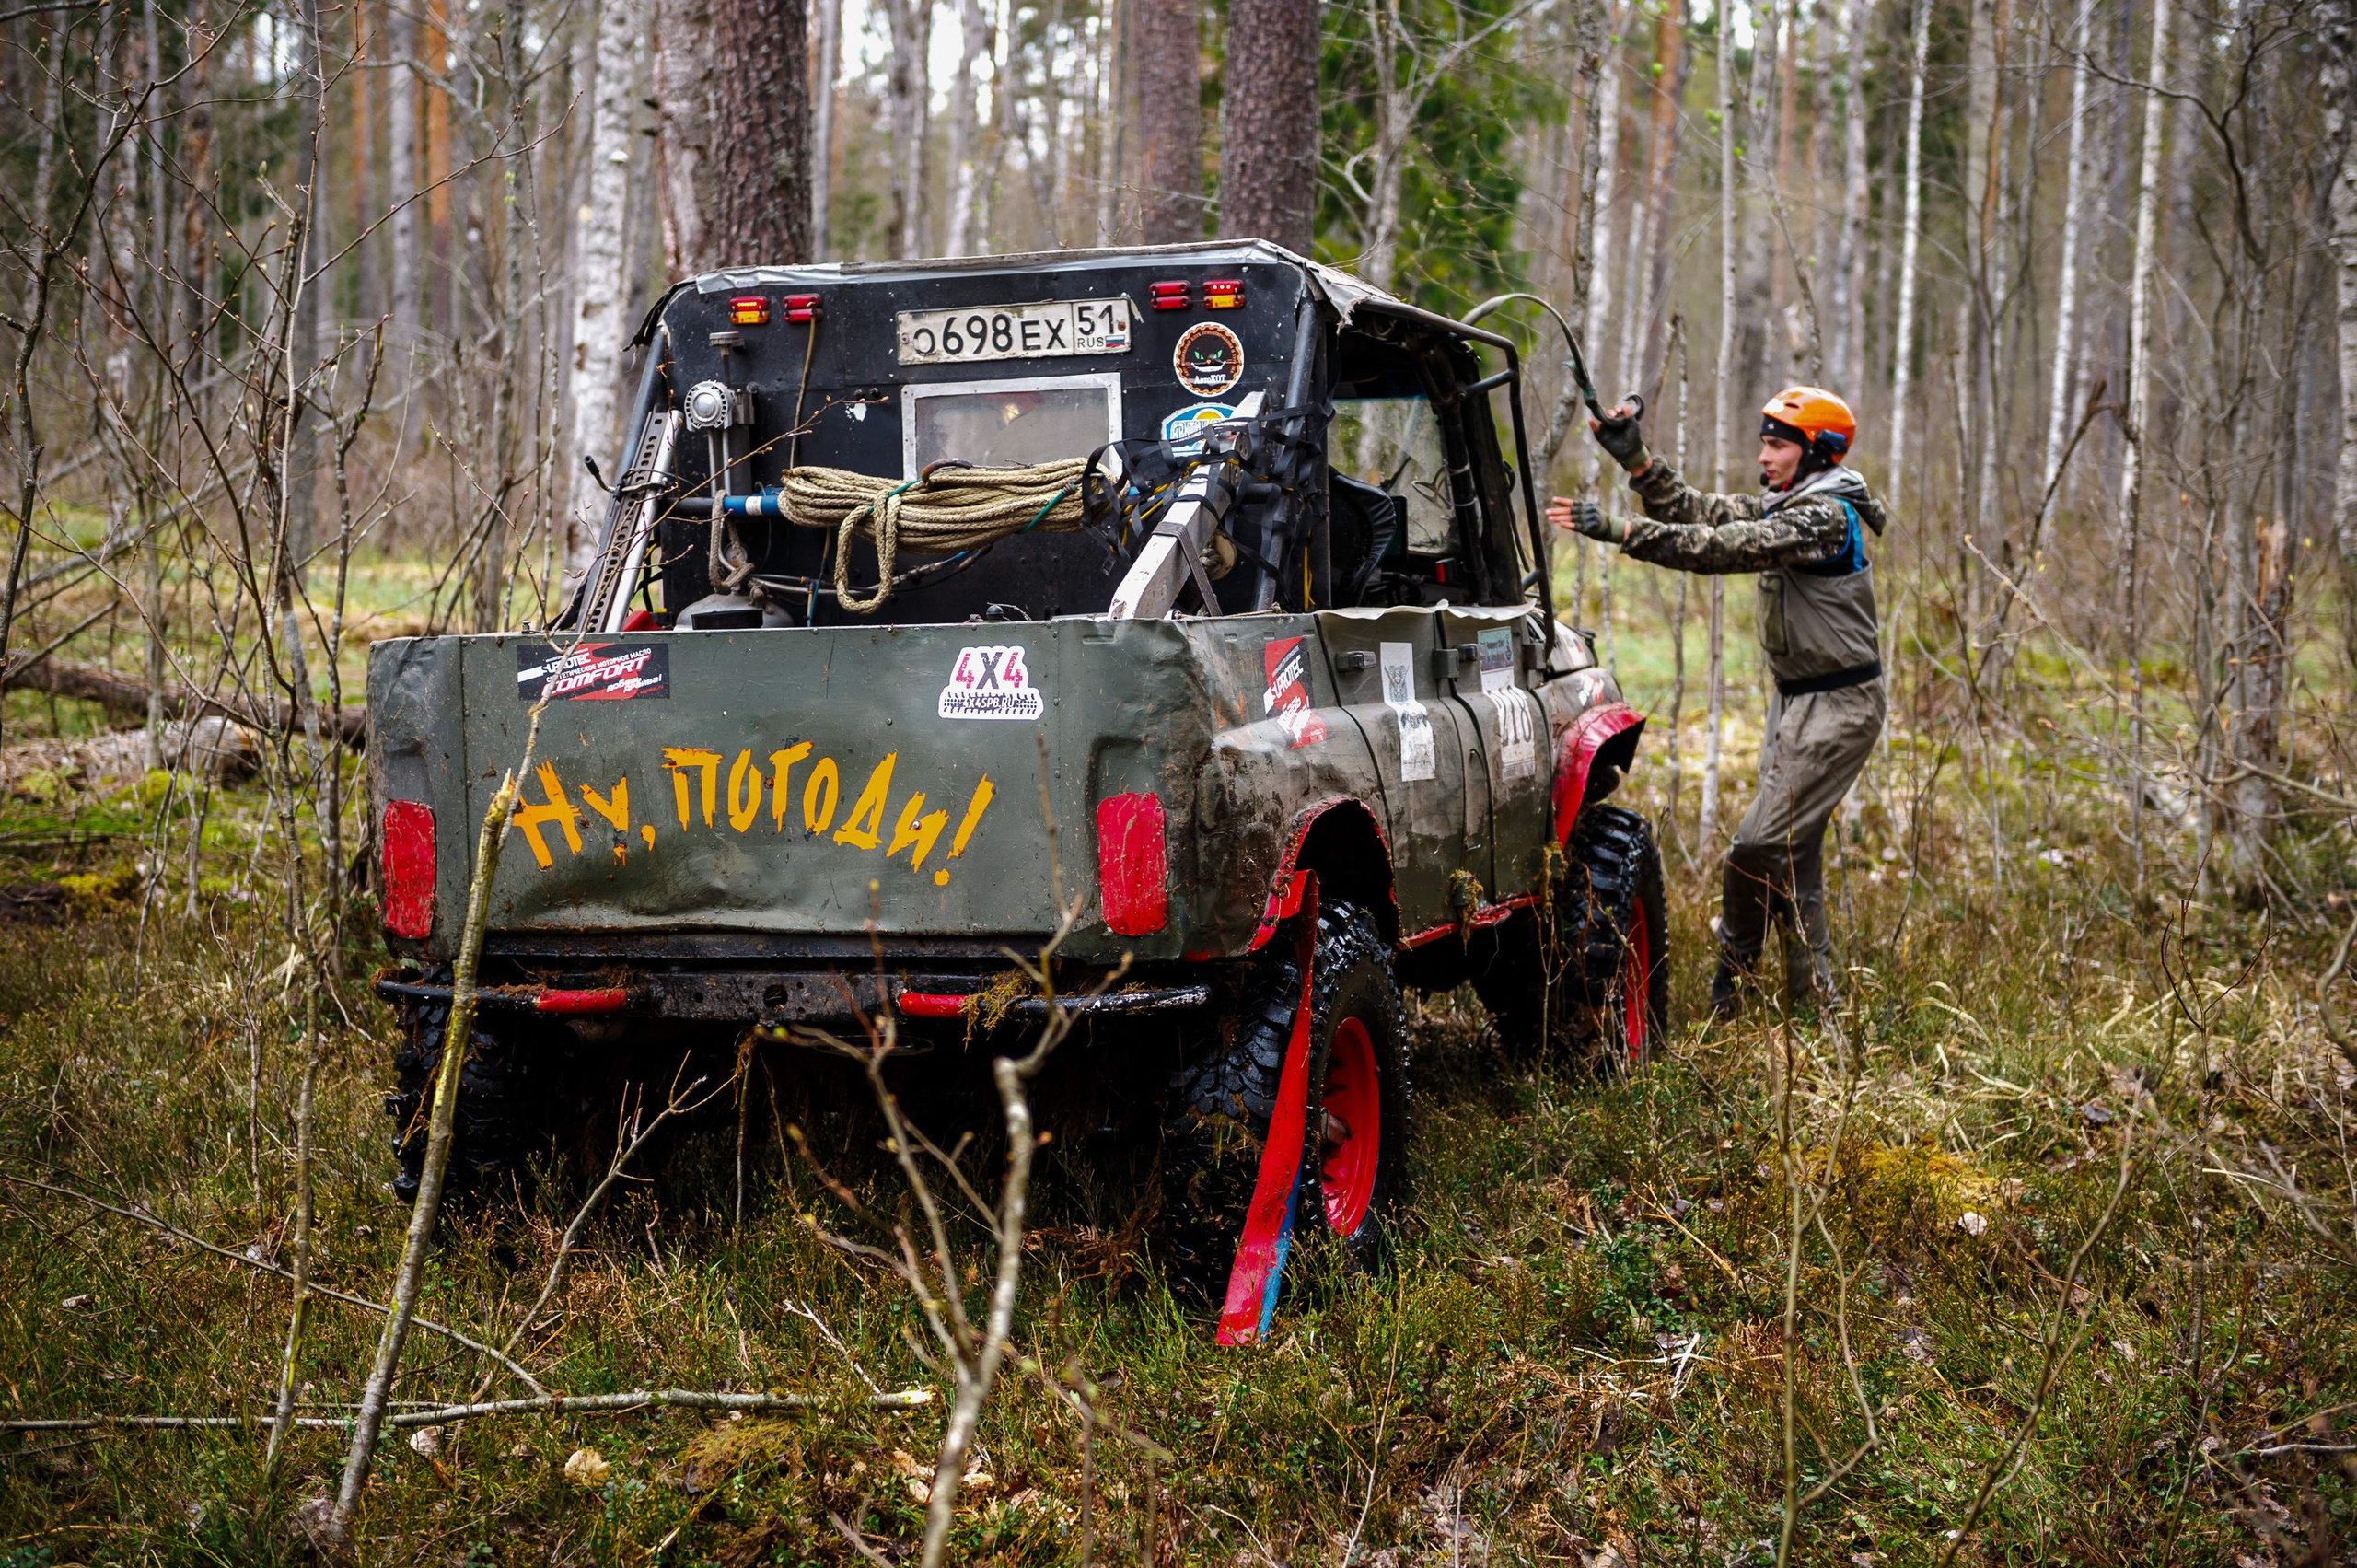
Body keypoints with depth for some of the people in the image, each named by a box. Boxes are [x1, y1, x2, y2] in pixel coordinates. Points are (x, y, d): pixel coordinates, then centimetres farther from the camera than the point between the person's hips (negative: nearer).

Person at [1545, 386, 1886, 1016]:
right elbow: (1701, 511, 4)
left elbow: (1725, 548, -29)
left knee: (1758, 848, -12)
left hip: (1838, 706, -10)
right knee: (1791, 851, 12)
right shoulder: (1783, 507, 11)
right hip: (1796, 701, 10)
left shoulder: (1826, 516, -19)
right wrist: (1634, 457, -8)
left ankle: (1732, 977, 4)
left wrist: (1619, 530, -34)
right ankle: (1813, 1000, 20)